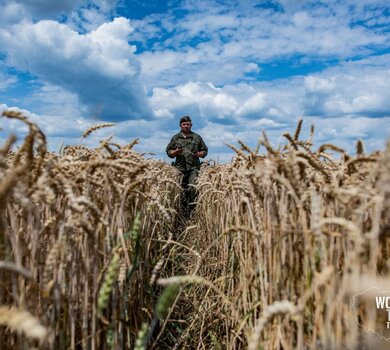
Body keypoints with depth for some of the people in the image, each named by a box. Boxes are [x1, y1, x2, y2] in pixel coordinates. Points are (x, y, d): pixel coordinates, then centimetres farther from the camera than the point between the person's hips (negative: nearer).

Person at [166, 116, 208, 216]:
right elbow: (168, 152, 13)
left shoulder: (197, 137, 13)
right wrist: (176, 152, -8)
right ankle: (182, 210, 13)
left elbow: (204, 150, 16)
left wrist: (199, 154, -6)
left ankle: (190, 211, -6)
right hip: (180, 168, 1)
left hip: (194, 168, -1)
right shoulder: (175, 138, 13)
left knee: (193, 189, -14)